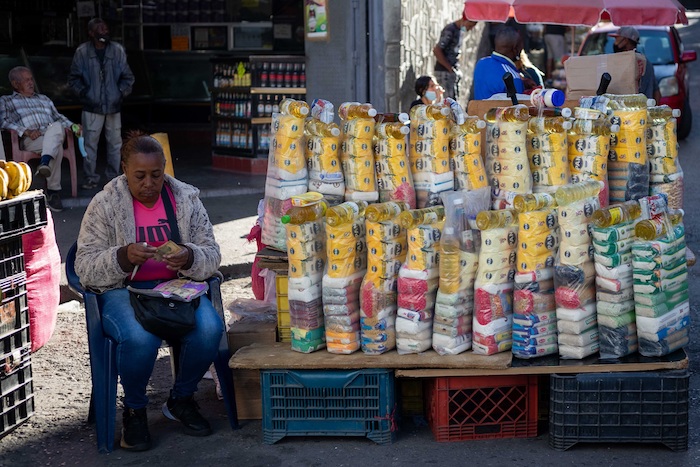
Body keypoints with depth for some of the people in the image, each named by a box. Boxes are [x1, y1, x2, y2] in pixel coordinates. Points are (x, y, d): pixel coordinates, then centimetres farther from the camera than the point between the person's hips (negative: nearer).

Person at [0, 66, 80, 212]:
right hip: (30, 141, -3)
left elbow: (58, 117, 31)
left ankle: (45, 162, -56)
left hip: (53, 135, 3)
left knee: (56, 126, -37)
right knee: (57, 147, -37)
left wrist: (72, 125, 9)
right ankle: (54, 191, -38)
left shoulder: (44, 99, 35)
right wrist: (26, 131, -12)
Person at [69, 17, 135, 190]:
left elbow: (128, 77, 9)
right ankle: (90, 178, 8)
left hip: (114, 106, 2)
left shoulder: (117, 50, 3)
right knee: (90, 143, -1)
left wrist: (122, 92, -2)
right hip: (92, 107, -2)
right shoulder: (82, 51, -1)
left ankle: (114, 176, 19)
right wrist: (83, 92, -5)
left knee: (115, 142, 8)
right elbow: (74, 78, 6)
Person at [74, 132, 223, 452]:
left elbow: (212, 255, 5)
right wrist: (124, 257, -25)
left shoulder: (186, 199, 6)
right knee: (141, 337, -37)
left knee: (209, 328, -29)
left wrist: (189, 258, -19)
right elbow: (85, 266, -5)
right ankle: (134, 410, -6)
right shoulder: (105, 205, -2)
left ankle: (181, 399, 0)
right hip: (121, 291, -3)